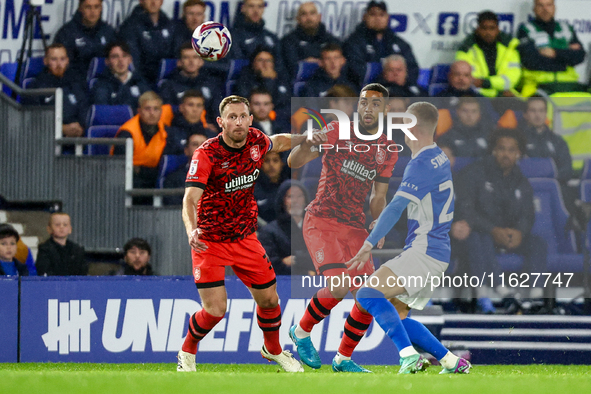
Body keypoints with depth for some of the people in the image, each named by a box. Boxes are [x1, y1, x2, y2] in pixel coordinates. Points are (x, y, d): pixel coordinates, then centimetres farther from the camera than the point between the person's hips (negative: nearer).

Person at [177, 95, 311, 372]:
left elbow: (278, 142, 21)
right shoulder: (206, 154, -23)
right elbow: (190, 198, -34)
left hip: (245, 237, 5)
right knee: (215, 309, -14)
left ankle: (273, 350, 38)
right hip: (210, 241, -5)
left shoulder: (256, 140, -6)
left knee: (269, 299, 9)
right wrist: (191, 230, -51)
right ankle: (186, 354, 15)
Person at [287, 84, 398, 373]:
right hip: (322, 221, -5)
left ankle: (343, 359, 14)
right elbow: (293, 162, -10)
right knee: (339, 285, -24)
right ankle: (302, 332, 1)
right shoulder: (338, 132, -5)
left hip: (355, 227, 5)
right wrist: (306, 146, -33)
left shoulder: (387, 151, 8)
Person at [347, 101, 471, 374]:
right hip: (436, 252, 10)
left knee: (368, 294, -19)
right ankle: (451, 362, 9)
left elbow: (396, 208, -23)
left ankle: (409, 356, -27)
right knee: (395, 317, 13)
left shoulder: (421, 164, -15)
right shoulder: (439, 158, 16)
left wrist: (369, 244, -26)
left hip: (425, 252, -10)